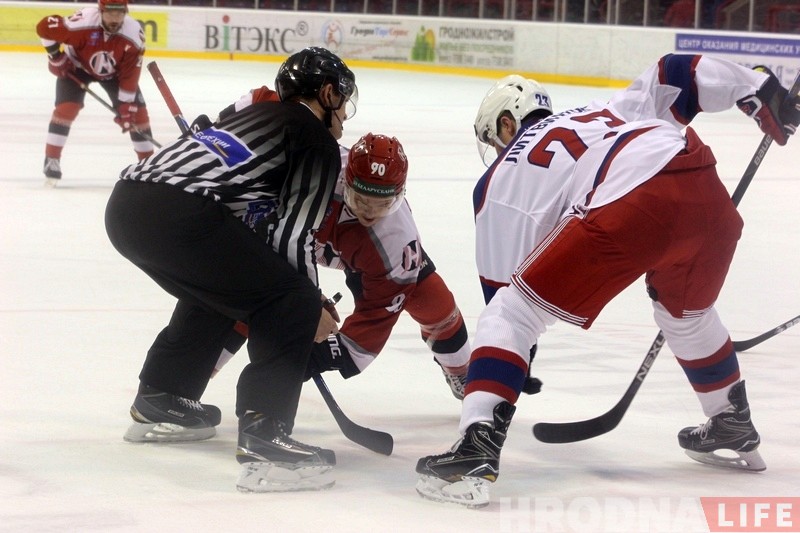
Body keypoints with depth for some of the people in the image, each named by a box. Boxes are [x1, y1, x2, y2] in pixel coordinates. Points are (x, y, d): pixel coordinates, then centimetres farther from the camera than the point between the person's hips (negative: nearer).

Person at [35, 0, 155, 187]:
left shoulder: (134, 35, -31)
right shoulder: (83, 22, -39)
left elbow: (129, 75, -24)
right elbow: (44, 26, -29)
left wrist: (125, 108, -25)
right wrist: (55, 56, -22)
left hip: (113, 72, 2)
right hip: (77, 65, -2)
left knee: (137, 111, -4)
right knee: (66, 107, -20)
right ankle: (51, 159, -10)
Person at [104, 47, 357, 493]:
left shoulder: (260, 116, 33)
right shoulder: (319, 141, 9)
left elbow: (261, 228, 35)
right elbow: (293, 235, 1)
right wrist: (311, 308, 14)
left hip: (127, 204, 9)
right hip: (178, 213, -9)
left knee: (215, 292, 33)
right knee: (291, 303, -2)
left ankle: (158, 402, 43)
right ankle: (264, 437, -11)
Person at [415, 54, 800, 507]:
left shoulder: (505, 174, 25)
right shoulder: (606, 112, 39)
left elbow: (503, 281, 25)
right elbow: (675, 76, 26)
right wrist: (763, 92, 29)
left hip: (630, 207, -6)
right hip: (709, 197, 6)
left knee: (511, 312, 4)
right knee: (687, 313, 37)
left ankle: (477, 451, -11)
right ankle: (735, 429, 50)